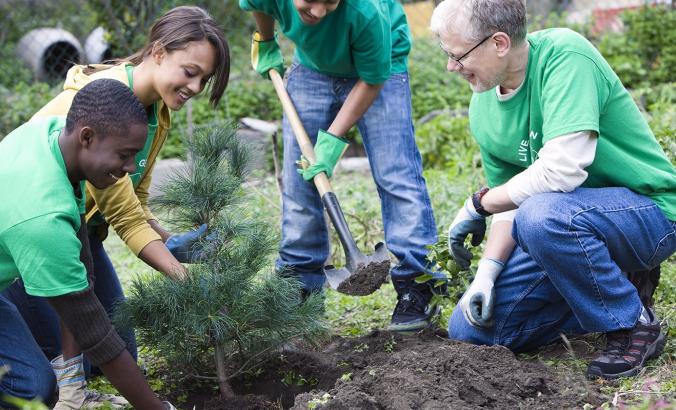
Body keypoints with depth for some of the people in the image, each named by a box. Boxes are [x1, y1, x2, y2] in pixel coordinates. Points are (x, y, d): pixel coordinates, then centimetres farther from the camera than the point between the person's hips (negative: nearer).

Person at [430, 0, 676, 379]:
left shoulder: (564, 54, -23)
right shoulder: (483, 110, 0)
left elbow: (563, 170, -33)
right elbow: (512, 204, 7)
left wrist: (479, 204, -18)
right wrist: (487, 271, -10)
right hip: (566, 223, 8)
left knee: (542, 213, -38)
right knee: (470, 329, 0)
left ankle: (634, 325, -12)